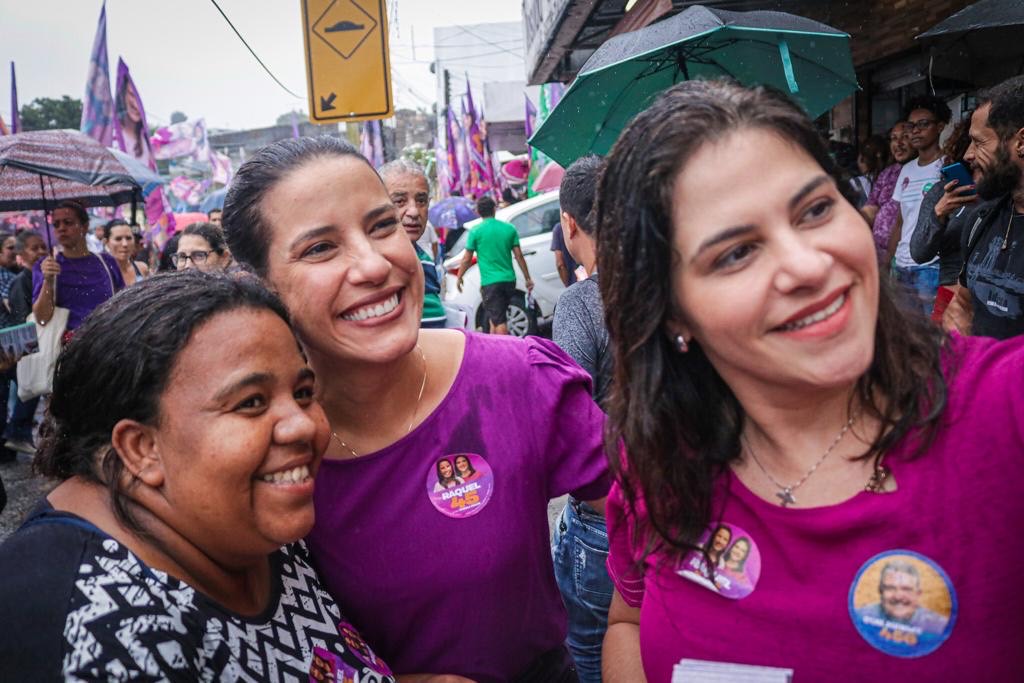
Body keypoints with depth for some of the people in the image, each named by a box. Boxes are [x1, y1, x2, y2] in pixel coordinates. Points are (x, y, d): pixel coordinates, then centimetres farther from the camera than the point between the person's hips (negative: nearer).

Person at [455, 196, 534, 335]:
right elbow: (519, 256, 5)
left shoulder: (476, 231, -6)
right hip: (509, 280, 4)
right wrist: (528, 278, 13)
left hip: (489, 282, -4)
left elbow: (467, 259, -2)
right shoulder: (510, 228, 4)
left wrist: (459, 277, 14)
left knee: (499, 321, -4)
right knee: (495, 317, 21)